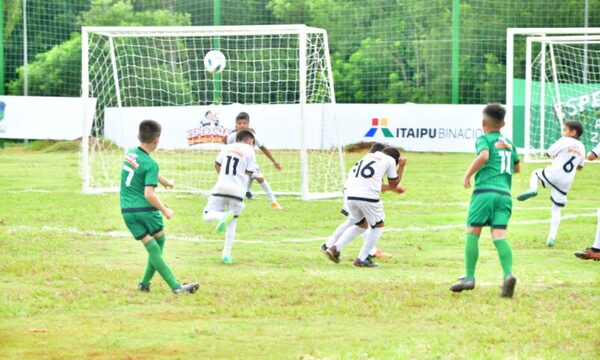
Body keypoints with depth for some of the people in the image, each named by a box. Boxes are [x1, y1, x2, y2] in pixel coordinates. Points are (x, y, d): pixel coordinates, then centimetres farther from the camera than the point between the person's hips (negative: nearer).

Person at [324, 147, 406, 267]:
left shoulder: (368, 157, 29)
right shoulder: (390, 160, 11)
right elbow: (393, 183, 23)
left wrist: (392, 188, 47)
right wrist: (401, 166, 32)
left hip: (351, 195, 6)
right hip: (368, 197, -6)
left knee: (361, 225, 26)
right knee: (378, 226, 16)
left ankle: (335, 248, 11)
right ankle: (362, 259, 11)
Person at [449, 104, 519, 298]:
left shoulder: (484, 139, 3)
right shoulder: (509, 143, 21)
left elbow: (484, 156, -18)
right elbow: (516, 167, 33)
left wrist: (468, 174, -9)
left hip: (485, 190, -5)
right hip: (505, 193, 5)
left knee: (472, 232, 1)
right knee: (499, 235, -5)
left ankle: (469, 277, -4)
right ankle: (508, 273, -26)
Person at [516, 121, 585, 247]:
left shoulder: (564, 141, -3)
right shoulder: (581, 148, 15)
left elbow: (550, 153, 0)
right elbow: (580, 167, 24)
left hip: (554, 173, -5)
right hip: (566, 182, 5)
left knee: (535, 173, 26)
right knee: (556, 209, 12)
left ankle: (533, 189, -5)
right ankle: (552, 237, 2)